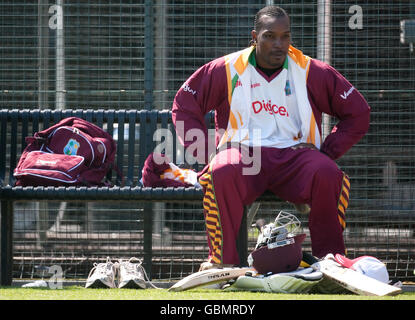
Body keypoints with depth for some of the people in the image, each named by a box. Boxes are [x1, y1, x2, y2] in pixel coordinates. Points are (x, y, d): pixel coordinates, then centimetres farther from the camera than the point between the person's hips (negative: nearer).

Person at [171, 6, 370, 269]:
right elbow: (184, 107, 14)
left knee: (327, 174, -33)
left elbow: (358, 112, 14)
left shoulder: (312, 72, 9)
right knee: (222, 173, -37)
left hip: (295, 152, 1)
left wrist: (326, 153, 2)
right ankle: (222, 259, -26)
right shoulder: (227, 70, 8)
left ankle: (330, 258, -20)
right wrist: (205, 155, 1)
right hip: (243, 152, -1)